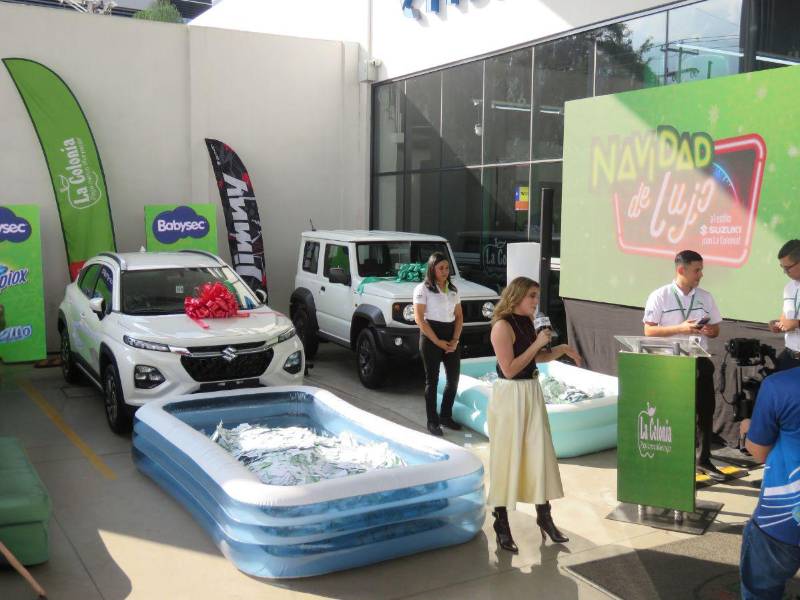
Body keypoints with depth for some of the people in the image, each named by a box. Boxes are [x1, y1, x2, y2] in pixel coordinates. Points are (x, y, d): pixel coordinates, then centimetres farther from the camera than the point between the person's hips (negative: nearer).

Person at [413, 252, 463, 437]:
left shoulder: (453, 290, 11)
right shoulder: (423, 289, -7)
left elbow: (459, 316, 10)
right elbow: (419, 319, -13)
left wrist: (455, 340, -5)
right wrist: (437, 342, -15)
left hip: (451, 337, 6)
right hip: (430, 337, -6)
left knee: (454, 378, 7)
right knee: (432, 380, 0)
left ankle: (446, 416, 23)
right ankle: (432, 422, 9)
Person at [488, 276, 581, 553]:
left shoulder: (527, 323, 9)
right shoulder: (503, 325, -15)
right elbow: (509, 370, -20)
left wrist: (560, 350, 5)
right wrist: (537, 343, -17)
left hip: (532, 393, 8)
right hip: (509, 395, -8)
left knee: (541, 453, 10)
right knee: (507, 457, 2)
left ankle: (544, 516, 24)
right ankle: (501, 525, 14)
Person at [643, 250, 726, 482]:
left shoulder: (705, 297, 8)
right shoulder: (660, 296, -7)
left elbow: (716, 329, 13)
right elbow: (649, 330, -11)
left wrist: (709, 330, -11)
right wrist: (680, 328, -22)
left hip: (700, 361, 5)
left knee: (706, 410, 10)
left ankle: (703, 459, 27)